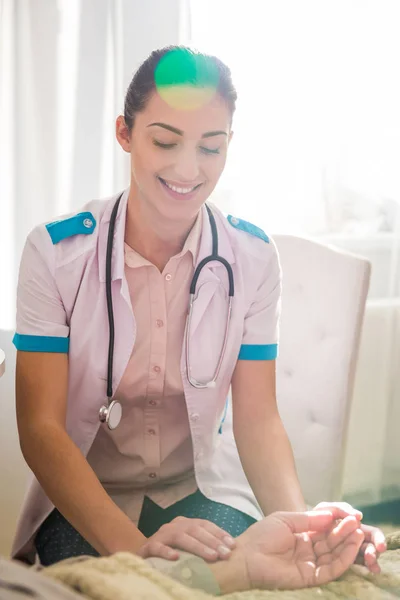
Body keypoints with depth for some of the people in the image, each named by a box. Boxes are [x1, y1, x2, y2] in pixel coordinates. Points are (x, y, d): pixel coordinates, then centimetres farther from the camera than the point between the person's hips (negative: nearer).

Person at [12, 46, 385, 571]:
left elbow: (258, 419, -10)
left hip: (204, 489, 2)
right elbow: (40, 427, -18)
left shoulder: (253, 259, -9)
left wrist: (300, 524, -31)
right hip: (83, 501, -1)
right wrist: (133, 544, -34)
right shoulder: (55, 252, -15)